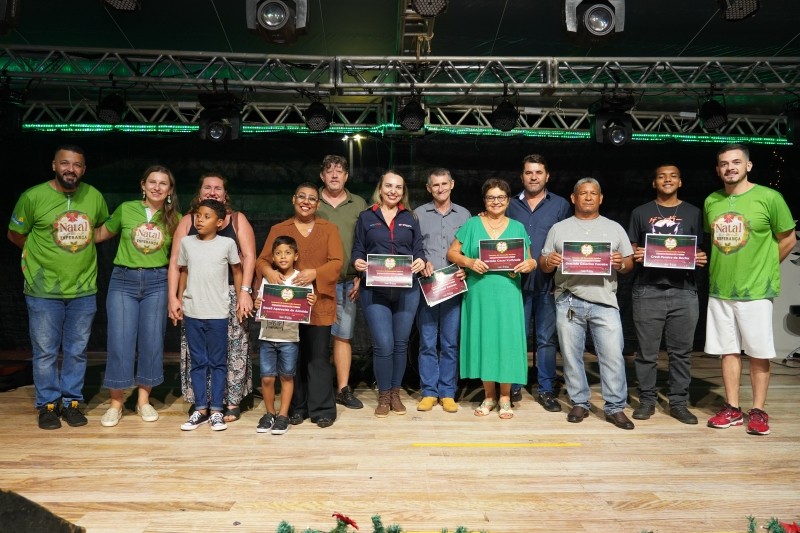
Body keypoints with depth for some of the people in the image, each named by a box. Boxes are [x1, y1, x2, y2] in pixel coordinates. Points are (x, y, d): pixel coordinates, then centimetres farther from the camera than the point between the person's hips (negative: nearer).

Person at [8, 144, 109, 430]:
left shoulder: (94, 196, 0)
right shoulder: (33, 197, -8)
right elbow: (15, 234, 4)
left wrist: (81, 247, 7)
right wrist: (45, 254, 3)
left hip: (83, 289, 3)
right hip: (44, 291, -2)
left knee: (77, 351, 12)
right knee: (45, 352, 8)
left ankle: (71, 402, 26)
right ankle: (48, 405, 24)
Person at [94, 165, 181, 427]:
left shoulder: (175, 219, 3)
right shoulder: (126, 209, 1)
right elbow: (101, 234, 13)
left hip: (157, 282, 1)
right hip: (123, 281, 0)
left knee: (152, 341, 5)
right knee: (119, 341, -1)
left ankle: (144, 400, 20)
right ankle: (115, 403, 13)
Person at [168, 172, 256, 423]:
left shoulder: (237, 219, 6)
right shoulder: (187, 222, 10)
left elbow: (249, 256, -2)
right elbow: (175, 261, 6)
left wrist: (245, 291, -11)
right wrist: (173, 296, -2)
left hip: (230, 294, -2)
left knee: (232, 348, 0)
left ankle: (232, 402, 12)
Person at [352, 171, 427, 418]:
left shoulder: (410, 218, 14)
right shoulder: (366, 217, 9)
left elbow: (419, 249, 9)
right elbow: (357, 249, 7)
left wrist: (421, 261, -12)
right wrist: (357, 261, -14)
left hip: (407, 290, 2)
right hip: (375, 291, -2)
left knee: (401, 344, 8)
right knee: (383, 345, -7)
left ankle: (395, 393, 25)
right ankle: (383, 396, 12)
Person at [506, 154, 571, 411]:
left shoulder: (561, 205, 6)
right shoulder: (511, 205, 9)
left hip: (547, 283, -1)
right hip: (517, 281, 1)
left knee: (546, 339, 5)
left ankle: (546, 389, 15)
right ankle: (513, 386, 18)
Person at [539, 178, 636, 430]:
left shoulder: (614, 228, 14)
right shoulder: (558, 229, 13)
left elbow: (630, 262, 12)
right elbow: (543, 264, 11)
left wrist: (621, 263, -10)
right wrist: (549, 261, -12)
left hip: (605, 302, 0)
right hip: (569, 302, 1)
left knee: (613, 355, -4)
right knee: (571, 355, 5)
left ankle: (615, 408, 8)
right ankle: (579, 403, 19)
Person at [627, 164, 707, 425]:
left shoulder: (693, 213, 12)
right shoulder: (640, 213, 11)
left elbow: (699, 250, 14)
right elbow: (632, 249, 12)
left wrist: (701, 259, -8)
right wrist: (635, 255, -10)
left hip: (684, 290, 1)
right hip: (648, 290, -1)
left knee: (681, 351, 5)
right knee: (647, 351, 3)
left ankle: (679, 403, 15)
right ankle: (647, 400, 14)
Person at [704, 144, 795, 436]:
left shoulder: (769, 197, -8)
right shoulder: (711, 201, 5)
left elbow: (788, 239, 1)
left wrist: (762, 269, 4)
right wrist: (723, 268, 9)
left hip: (756, 290, -4)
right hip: (719, 290, 4)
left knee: (758, 353, 5)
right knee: (728, 350, 10)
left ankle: (758, 411, 17)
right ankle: (732, 409, 20)